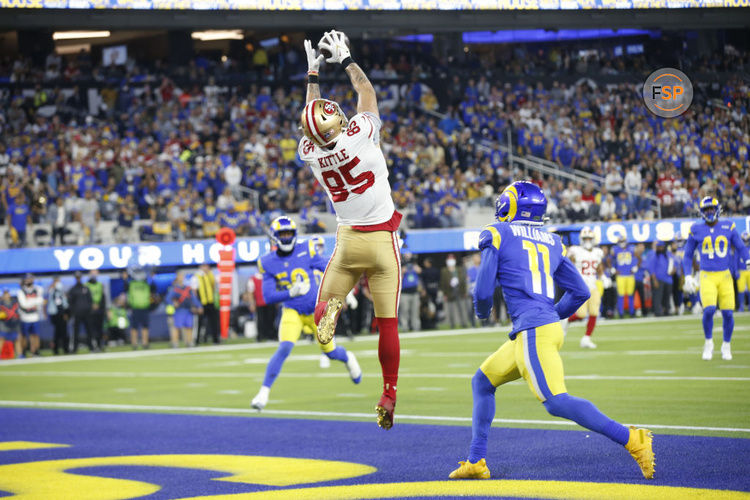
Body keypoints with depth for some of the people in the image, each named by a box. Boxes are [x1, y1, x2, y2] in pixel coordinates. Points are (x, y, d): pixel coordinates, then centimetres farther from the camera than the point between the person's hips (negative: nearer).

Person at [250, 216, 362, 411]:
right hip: (292, 312, -1)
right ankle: (264, 392, -16)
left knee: (330, 352, 11)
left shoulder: (306, 251, -8)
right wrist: (290, 293, -26)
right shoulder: (268, 263, -7)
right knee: (284, 348, -23)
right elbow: (268, 297, -10)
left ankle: (347, 358, 49)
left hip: (316, 309, 1)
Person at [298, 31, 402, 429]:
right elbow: (366, 91, 1)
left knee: (322, 308, 14)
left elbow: (312, 116, 16)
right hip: (381, 238, -2)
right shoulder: (358, 135, -17)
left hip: (347, 239, 2)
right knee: (388, 322, 4)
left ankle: (330, 307, -22)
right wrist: (346, 60, 13)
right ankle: (389, 395, 3)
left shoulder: (308, 152, -7)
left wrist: (312, 75, 24)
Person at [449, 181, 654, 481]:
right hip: (550, 325, 8)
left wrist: (482, 311, 21)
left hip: (532, 331, -8)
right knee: (483, 381, 20)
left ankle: (631, 439, -22)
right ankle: (476, 462, 20)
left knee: (556, 402, -16)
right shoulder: (551, 242, 18)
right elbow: (579, 292, 16)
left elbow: (484, 292, -2)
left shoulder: (497, 235, 1)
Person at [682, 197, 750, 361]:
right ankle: (708, 343, 4)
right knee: (709, 309, -20)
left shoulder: (729, 227, 5)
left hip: (725, 276, 1)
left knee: (728, 313, -3)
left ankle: (726, 346, 20)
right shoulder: (696, 230, 3)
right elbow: (688, 255, 12)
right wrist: (688, 276, 5)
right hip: (707, 276, -1)